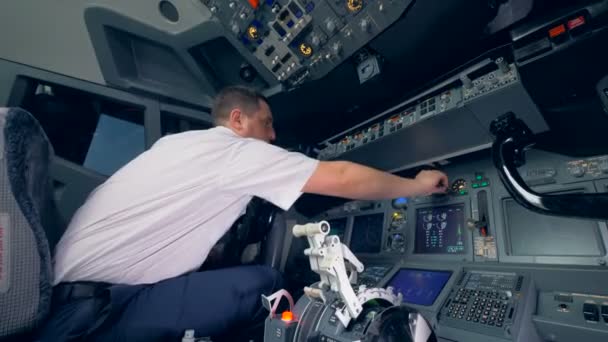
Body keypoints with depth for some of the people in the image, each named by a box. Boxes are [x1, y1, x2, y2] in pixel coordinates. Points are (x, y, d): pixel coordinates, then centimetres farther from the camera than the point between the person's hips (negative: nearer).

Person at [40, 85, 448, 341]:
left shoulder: (182, 142, 12)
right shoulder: (240, 152, -13)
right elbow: (341, 178, -15)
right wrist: (416, 185, 1)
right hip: (96, 308, -9)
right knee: (265, 284, -16)